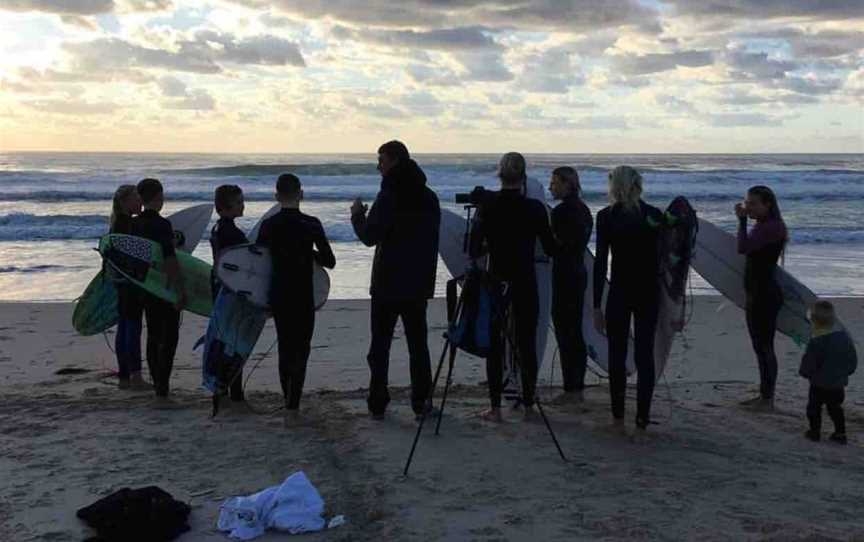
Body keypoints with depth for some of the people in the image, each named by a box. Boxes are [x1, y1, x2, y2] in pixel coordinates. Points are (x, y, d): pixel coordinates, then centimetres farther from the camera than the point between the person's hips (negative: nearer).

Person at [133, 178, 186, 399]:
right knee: (169, 337, -2)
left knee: (153, 336, 14)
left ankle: (157, 384, 19)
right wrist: (180, 290, -20)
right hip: (165, 288, -7)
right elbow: (170, 260, -21)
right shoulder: (162, 225, -16)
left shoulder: (134, 225, 6)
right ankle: (162, 388, -6)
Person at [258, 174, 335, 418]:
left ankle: (288, 400, 24)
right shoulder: (311, 224, -8)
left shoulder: (268, 225, -2)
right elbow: (330, 261, -6)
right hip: (303, 297, -3)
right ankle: (293, 405, -6)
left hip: (278, 295, 3)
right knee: (301, 349, 3)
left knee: (285, 347, 16)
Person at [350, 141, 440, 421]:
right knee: (418, 344, 9)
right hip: (419, 283, 5)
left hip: (388, 284, -5)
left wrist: (357, 214, 1)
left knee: (380, 344, 4)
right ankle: (420, 403, 9)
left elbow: (369, 237, -16)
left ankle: (378, 404, 5)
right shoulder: (429, 197, 8)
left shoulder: (389, 196, -13)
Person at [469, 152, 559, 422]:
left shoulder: (487, 205, -6)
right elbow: (551, 249, 1)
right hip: (525, 284, 0)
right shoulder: (535, 208, -6)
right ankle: (528, 405, 13)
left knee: (494, 344, 6)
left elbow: (474, 250, -4)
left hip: (496, 282, 0)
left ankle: (495, 407, 7)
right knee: (527, 344, 8)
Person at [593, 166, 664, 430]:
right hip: (649, 292, 2)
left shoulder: (606, 216, -6)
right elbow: (662, 259, 4)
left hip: (620, 292, -2)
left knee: (617, 356, 6)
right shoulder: (655, 215, 1)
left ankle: (618, 416, 11)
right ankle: (642, 417, 3)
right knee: (645, 354, 4)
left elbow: (600, 262, -7)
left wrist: (597, 305, -4)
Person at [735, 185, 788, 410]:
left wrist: (742, 220, -19)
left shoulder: (773, 227, -16)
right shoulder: (763, 226, 15)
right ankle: (764, 395, 23)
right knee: (761, 347, 15)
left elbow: (743, 247, -26)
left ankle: (767, 399, 0)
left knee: (764, 346, -6)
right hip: (757, 294, 10)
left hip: (765, 296, -10)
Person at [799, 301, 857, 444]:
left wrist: (804, 373, 3)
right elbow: (853, 361, 4)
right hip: (838, 383, 6)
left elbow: (808, 367, -18)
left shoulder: (815, 343, -23)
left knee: (814, 407, 13)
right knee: (835, 408, 19)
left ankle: (815, 431, 19)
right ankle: (840, 433, 20)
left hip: (819, 384, -5)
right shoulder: (844, 337, -4)